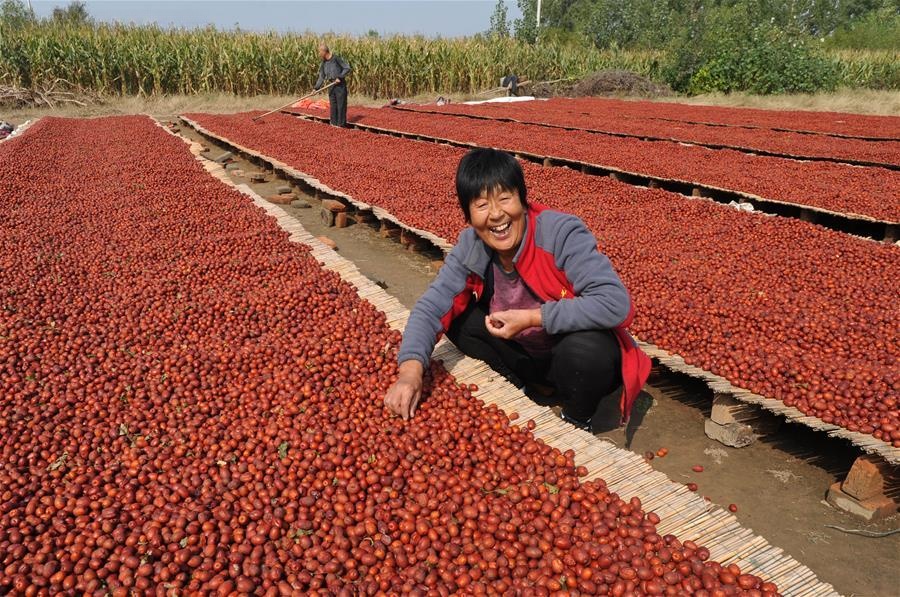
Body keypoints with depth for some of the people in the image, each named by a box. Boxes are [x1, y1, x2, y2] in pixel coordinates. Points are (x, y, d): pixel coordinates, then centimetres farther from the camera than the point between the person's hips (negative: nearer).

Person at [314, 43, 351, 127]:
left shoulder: (336, 58, -11)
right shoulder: (324, 63, 9)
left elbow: (347, 68, -9)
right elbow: (321, 77, 13)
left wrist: (340, 77, -16)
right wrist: (316, 88, 5)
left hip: (340, 85, -6)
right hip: (331, 86, 6)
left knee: (341, 105, -3)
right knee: (333, 105, 8)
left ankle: (341, 124, 2)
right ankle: (334, 123, 16)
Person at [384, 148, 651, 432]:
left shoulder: (562, 233, -28)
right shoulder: (471, 247, -12)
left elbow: (616, 303, -36)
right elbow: (431, 306, -16)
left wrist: (531, 318, -34)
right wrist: (411, 369, -33)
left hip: (588, 356, -4)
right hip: (527, 354, 5)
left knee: (583, 348, -37)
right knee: (457, 316, -10)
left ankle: (579, 422, -2)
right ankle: (523, 392, 7)